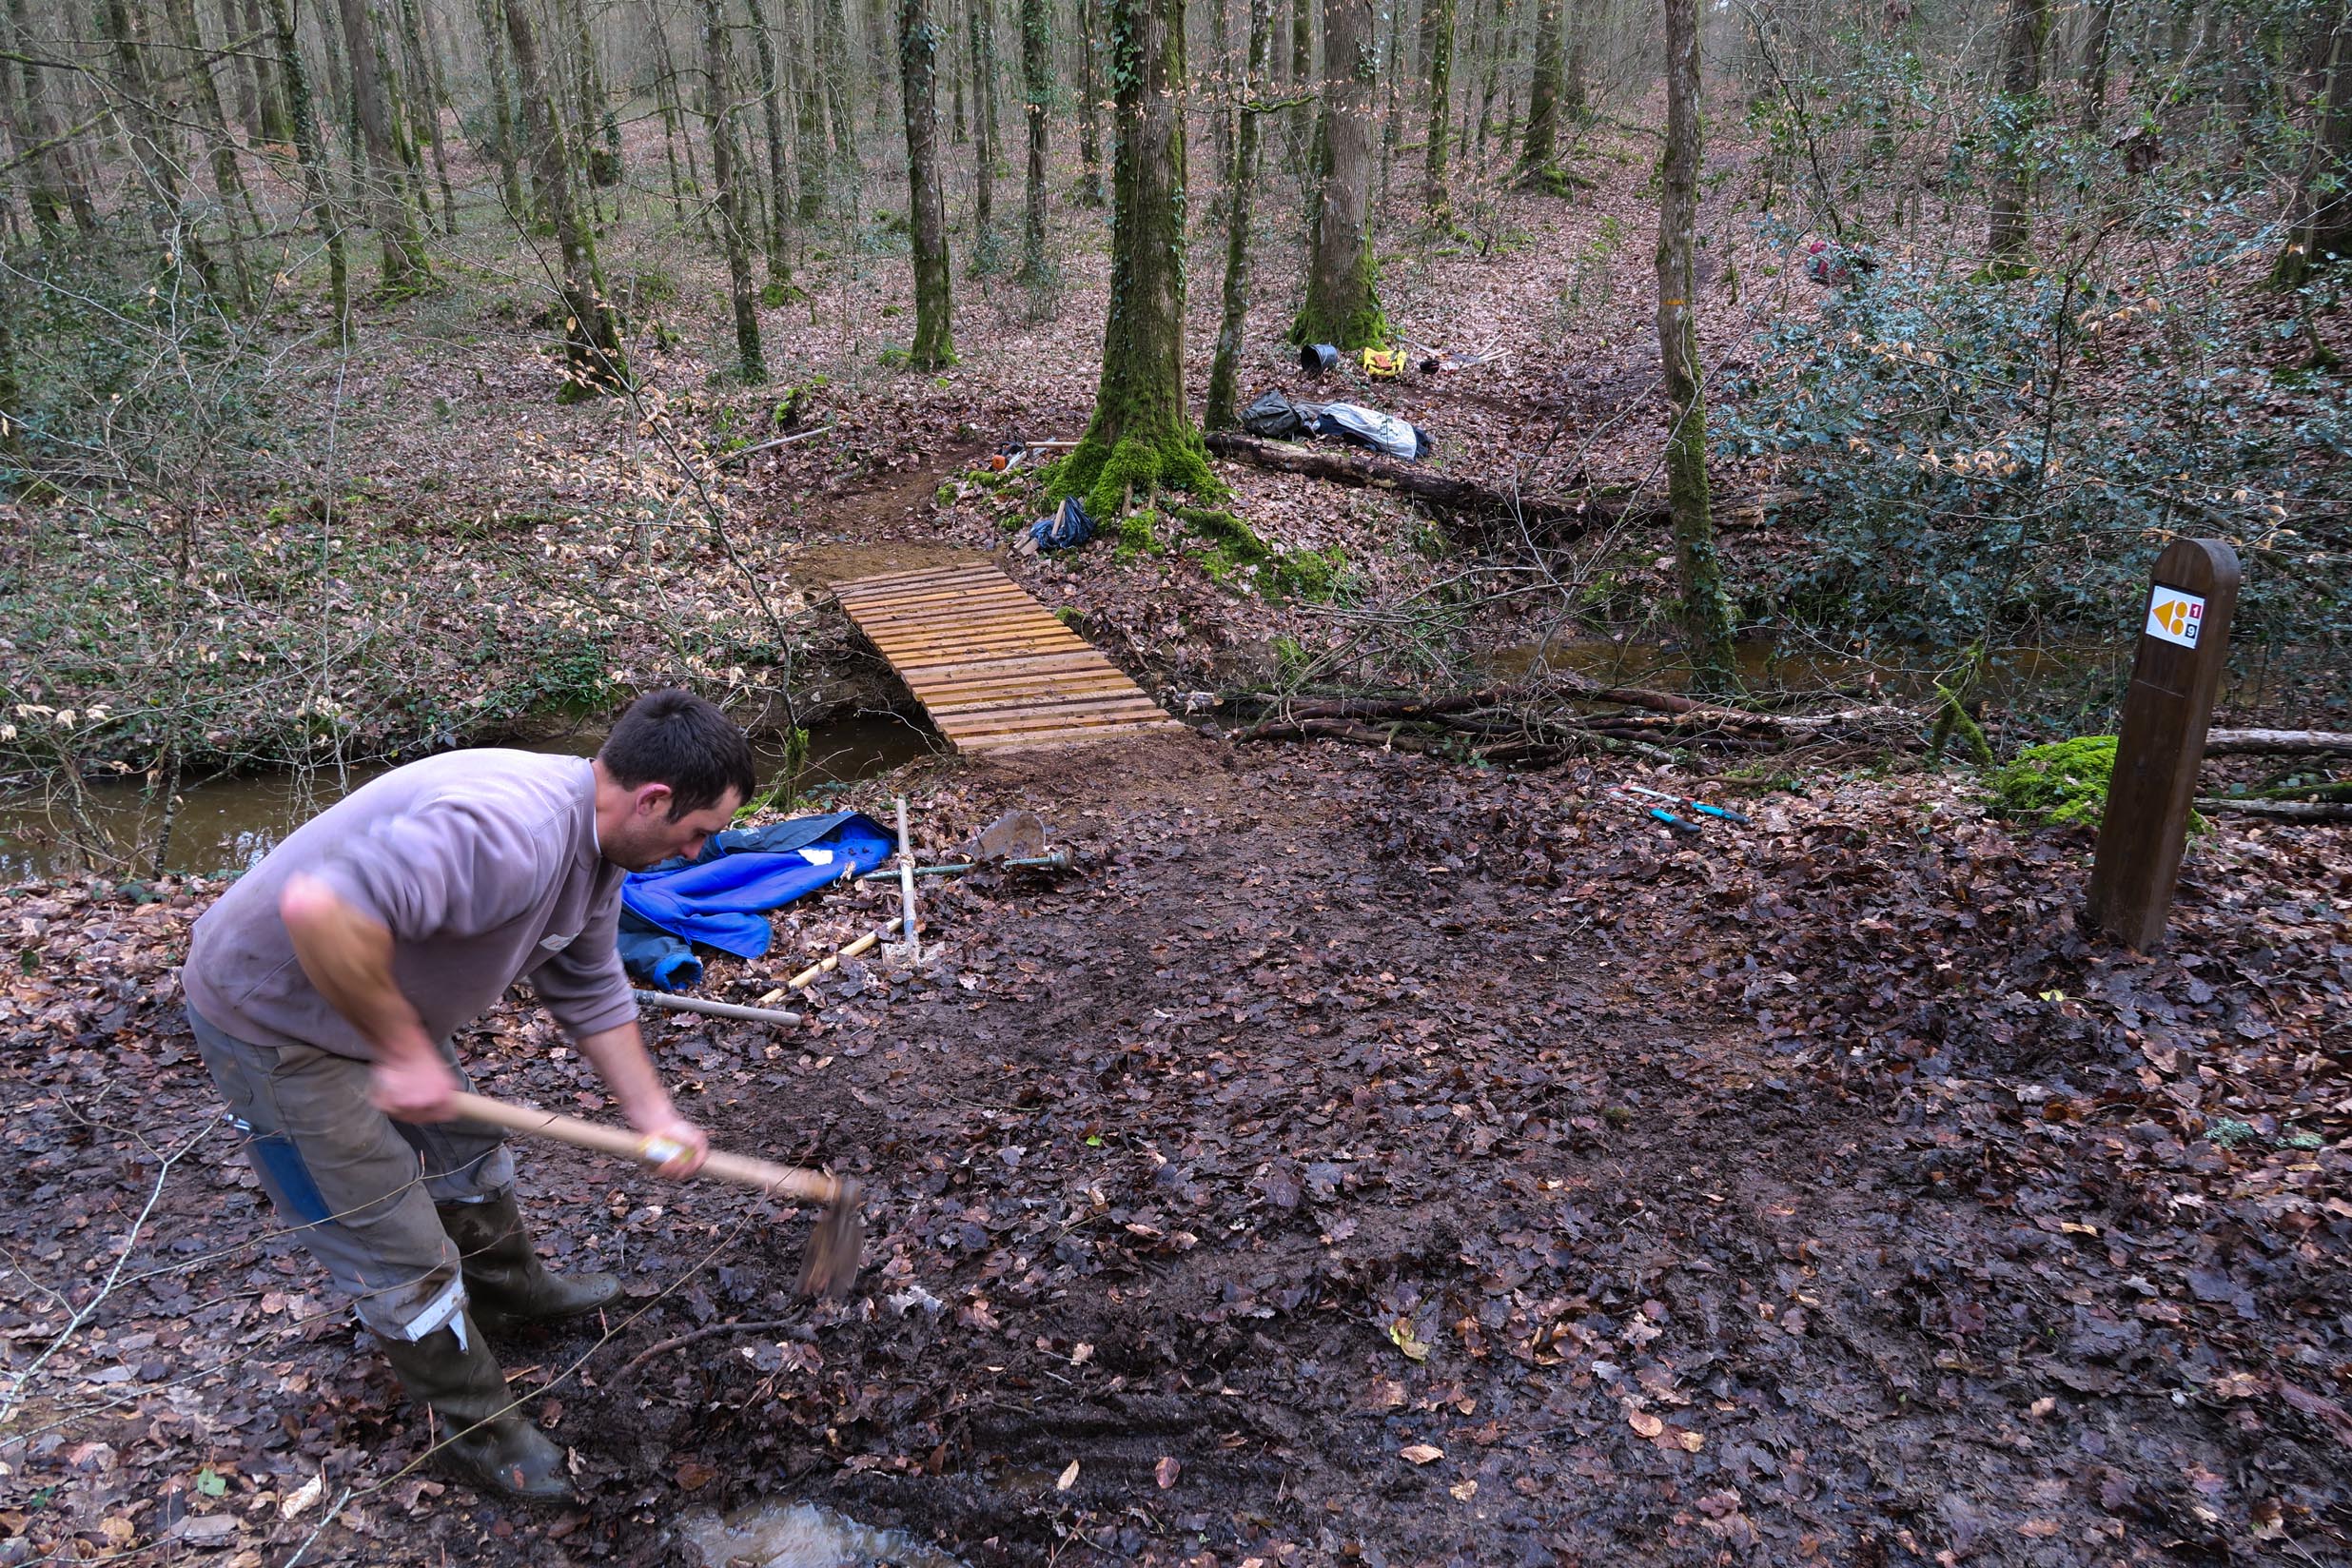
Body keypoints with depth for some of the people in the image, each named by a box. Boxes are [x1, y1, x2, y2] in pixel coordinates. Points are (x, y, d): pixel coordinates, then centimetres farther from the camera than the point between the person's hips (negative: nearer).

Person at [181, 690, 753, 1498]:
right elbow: (320, 910, -46)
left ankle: (507, 1289, 52)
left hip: (375, 996, 9)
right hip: (273, 1016, -9)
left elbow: (591, 993, 9)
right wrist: (405, 1051, -33)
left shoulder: (594, 851, -3)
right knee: (400, 1254, 2)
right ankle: (481, 1427, 21)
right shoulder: (513, 830, -37)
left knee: (466, 1154, 27)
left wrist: (653, 1115, 6)